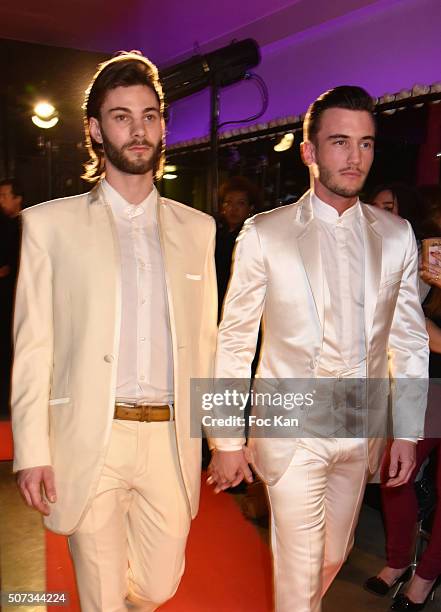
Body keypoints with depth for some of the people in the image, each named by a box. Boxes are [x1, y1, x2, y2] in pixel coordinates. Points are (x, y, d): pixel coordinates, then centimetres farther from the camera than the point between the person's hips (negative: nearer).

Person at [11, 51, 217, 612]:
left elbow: (206, 338, 8)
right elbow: (33, 345, -3)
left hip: (171, 439, 3)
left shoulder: (197, 228, 8)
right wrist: (31, 452, -6)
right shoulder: (50, 223, -1)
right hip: (90, 442, -2)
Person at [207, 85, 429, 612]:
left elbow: (409, 338, 6)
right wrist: (227, 440, -5)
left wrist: (408, 430, 5)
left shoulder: (397, 236, 1)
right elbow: (234, 341, -6)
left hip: (363, 431, 4)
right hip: (293, 431, -4)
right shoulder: (264, 234, -9)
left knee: (332, 559, 22)